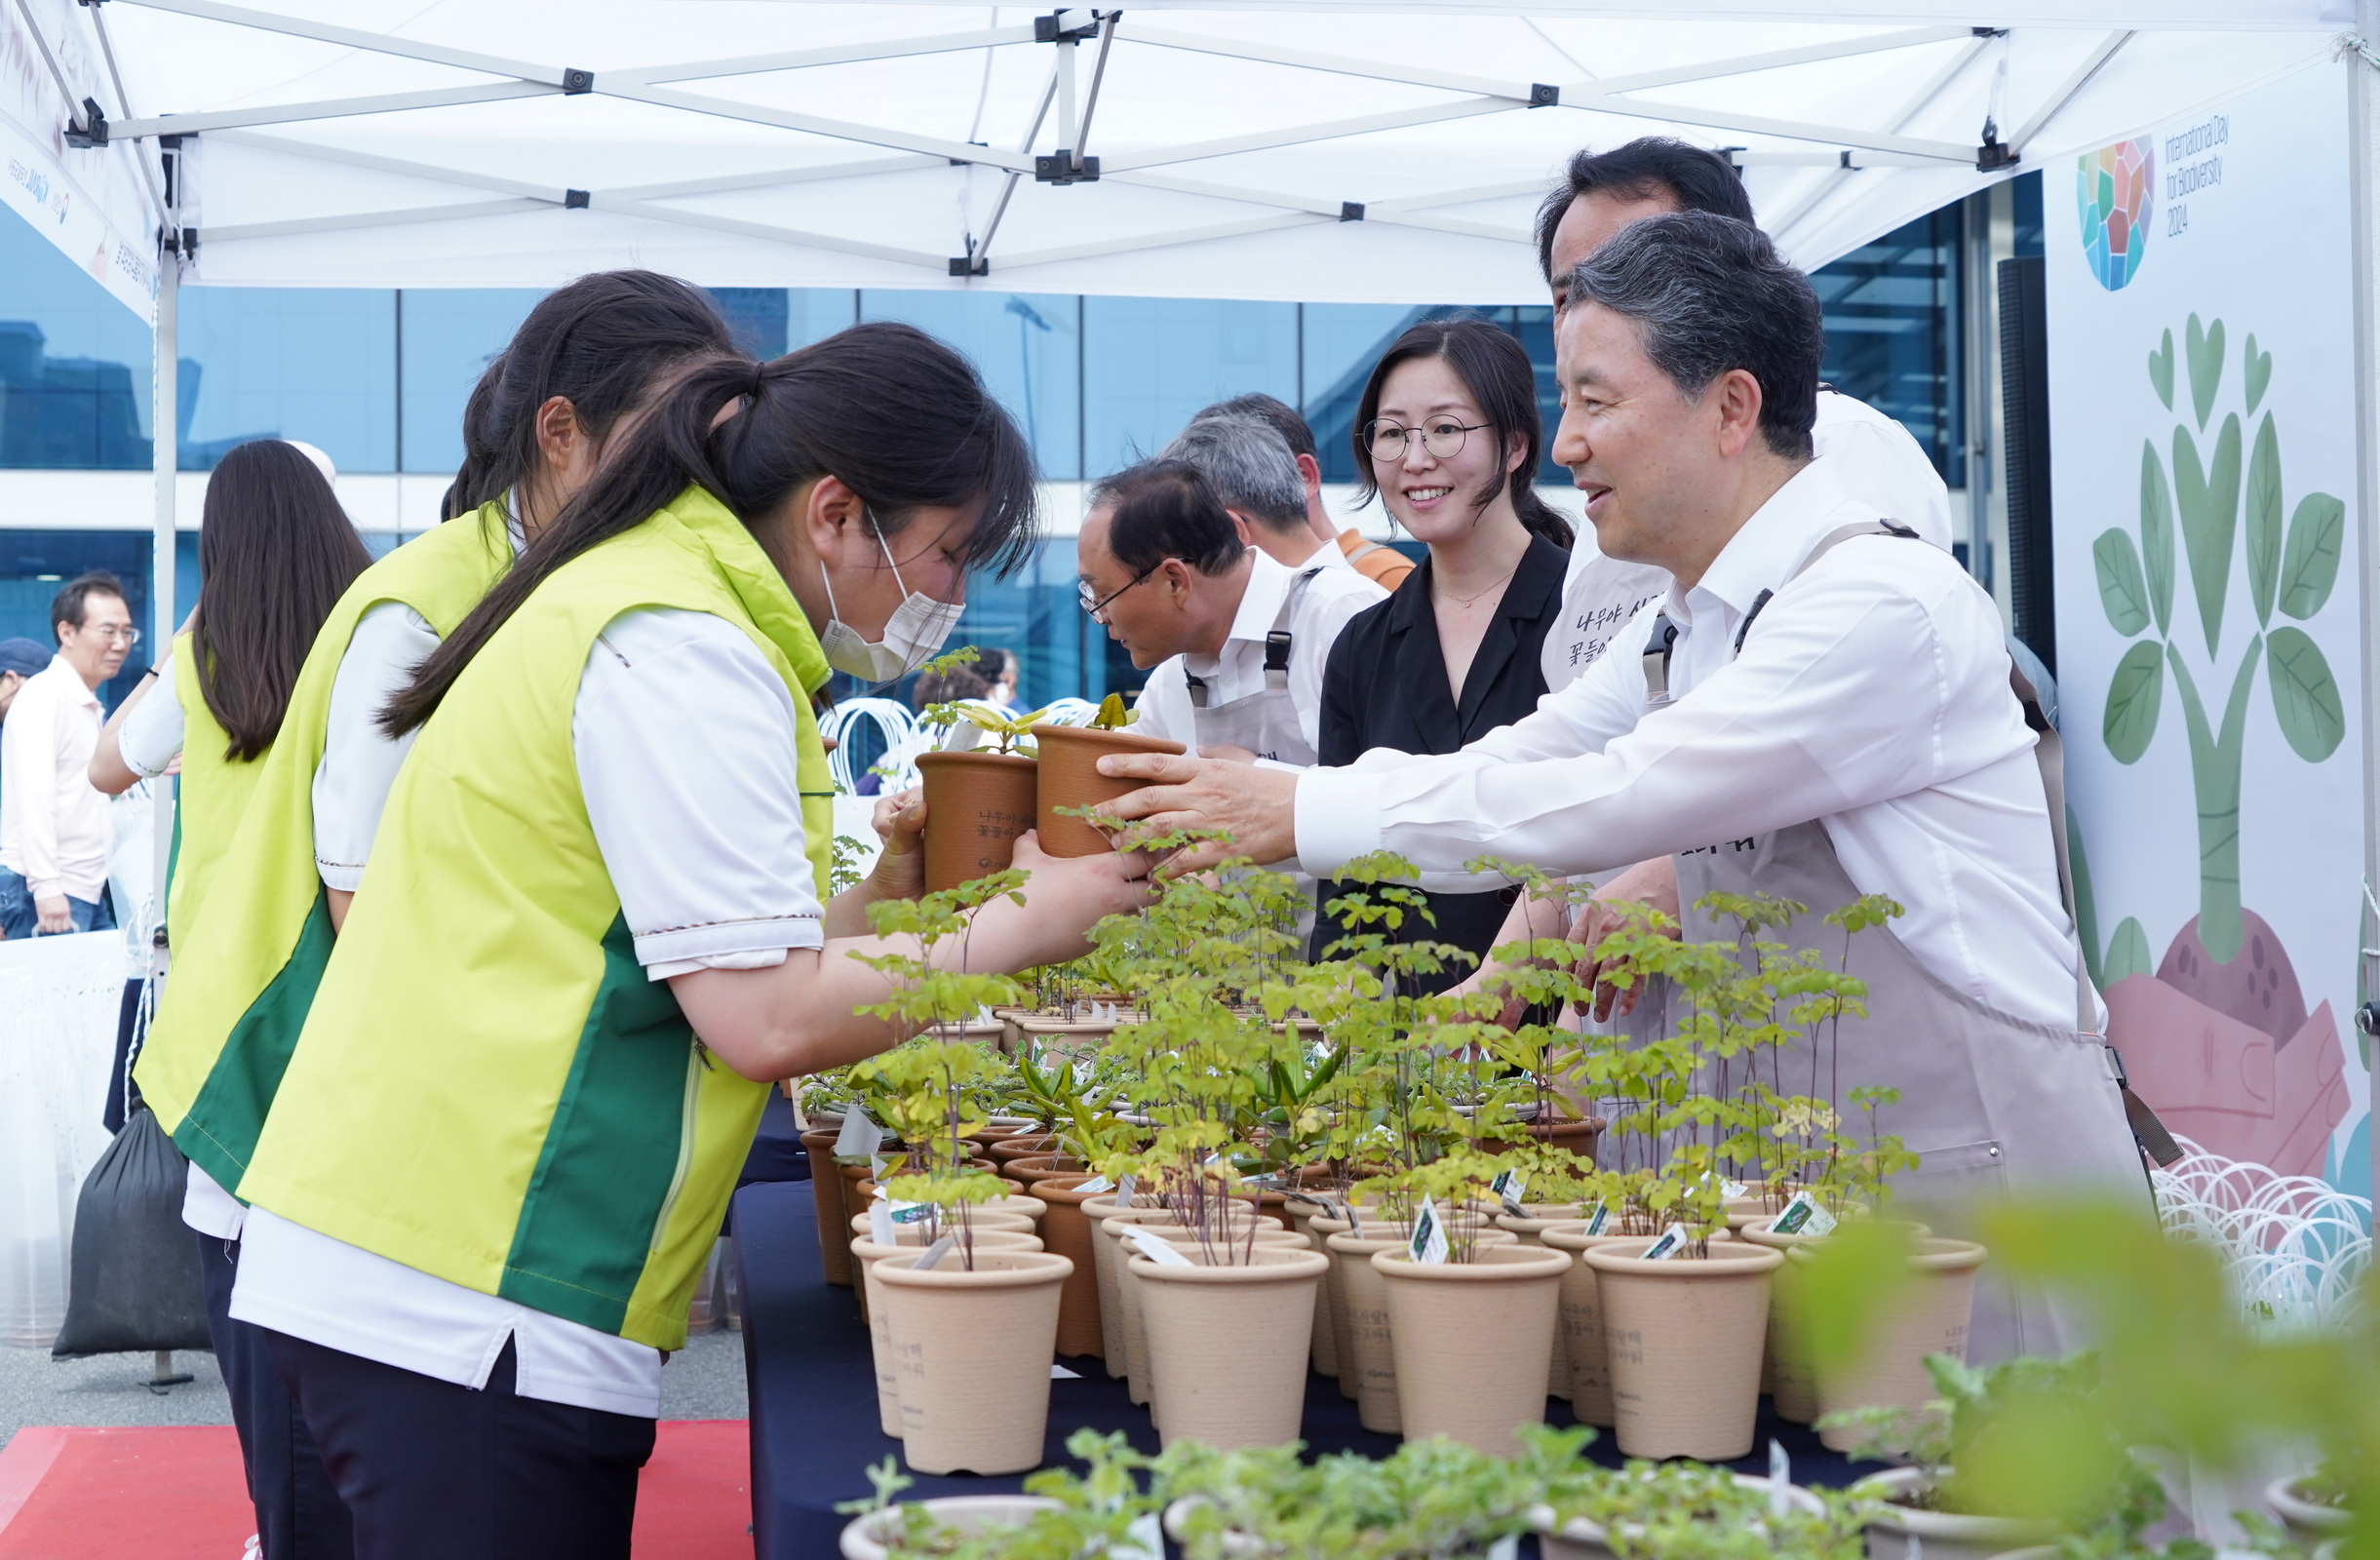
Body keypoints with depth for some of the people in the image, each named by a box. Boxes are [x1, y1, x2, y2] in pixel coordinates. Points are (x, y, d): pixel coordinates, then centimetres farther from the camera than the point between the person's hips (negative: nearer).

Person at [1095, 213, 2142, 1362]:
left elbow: (1615, 803, -23)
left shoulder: (1884, 600, -19)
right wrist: (1229, 804, -1)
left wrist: (1304, 813, -19)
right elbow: (1512, 764, 12)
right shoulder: (1684, 627, 12)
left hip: (1984, 1189, -8)